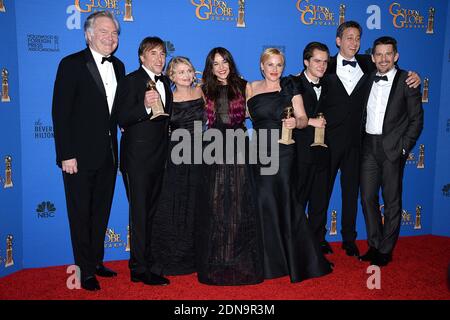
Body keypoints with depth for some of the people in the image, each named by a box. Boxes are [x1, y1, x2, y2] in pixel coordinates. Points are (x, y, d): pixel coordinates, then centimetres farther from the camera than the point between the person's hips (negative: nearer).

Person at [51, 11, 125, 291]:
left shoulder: (118, 66, 10)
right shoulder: (72, 64, -9)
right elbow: (60, 112, -12)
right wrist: (66, 155, -16)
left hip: (108, 154, 6)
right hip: (80, 155, -6)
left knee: (101, 212, 16)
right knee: (81, 214, 6)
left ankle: (96, 261, 32)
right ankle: (85, 270, 20)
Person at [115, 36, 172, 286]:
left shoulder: (165, 82, 13)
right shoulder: (131, 81, -10)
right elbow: (122, 119, -19)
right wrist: (145, 107, -33)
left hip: (159, 156, 8)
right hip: (138, 157, -8)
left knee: (151, 211, 15)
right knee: (140, 212, -3)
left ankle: (146, 259, 28)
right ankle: (141, 269, 6)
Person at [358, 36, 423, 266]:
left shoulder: (407, 81, -3)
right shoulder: (367, 79, 10)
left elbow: (417, 119, -3)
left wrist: (403, 148, -9)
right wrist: (361, 142, 4)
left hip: (392, 148, -4)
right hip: (369, 146, 4)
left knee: (392, 200, 4)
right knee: (367, 197, 7)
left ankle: (386, 250, 16)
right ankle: (374, 245, 22)